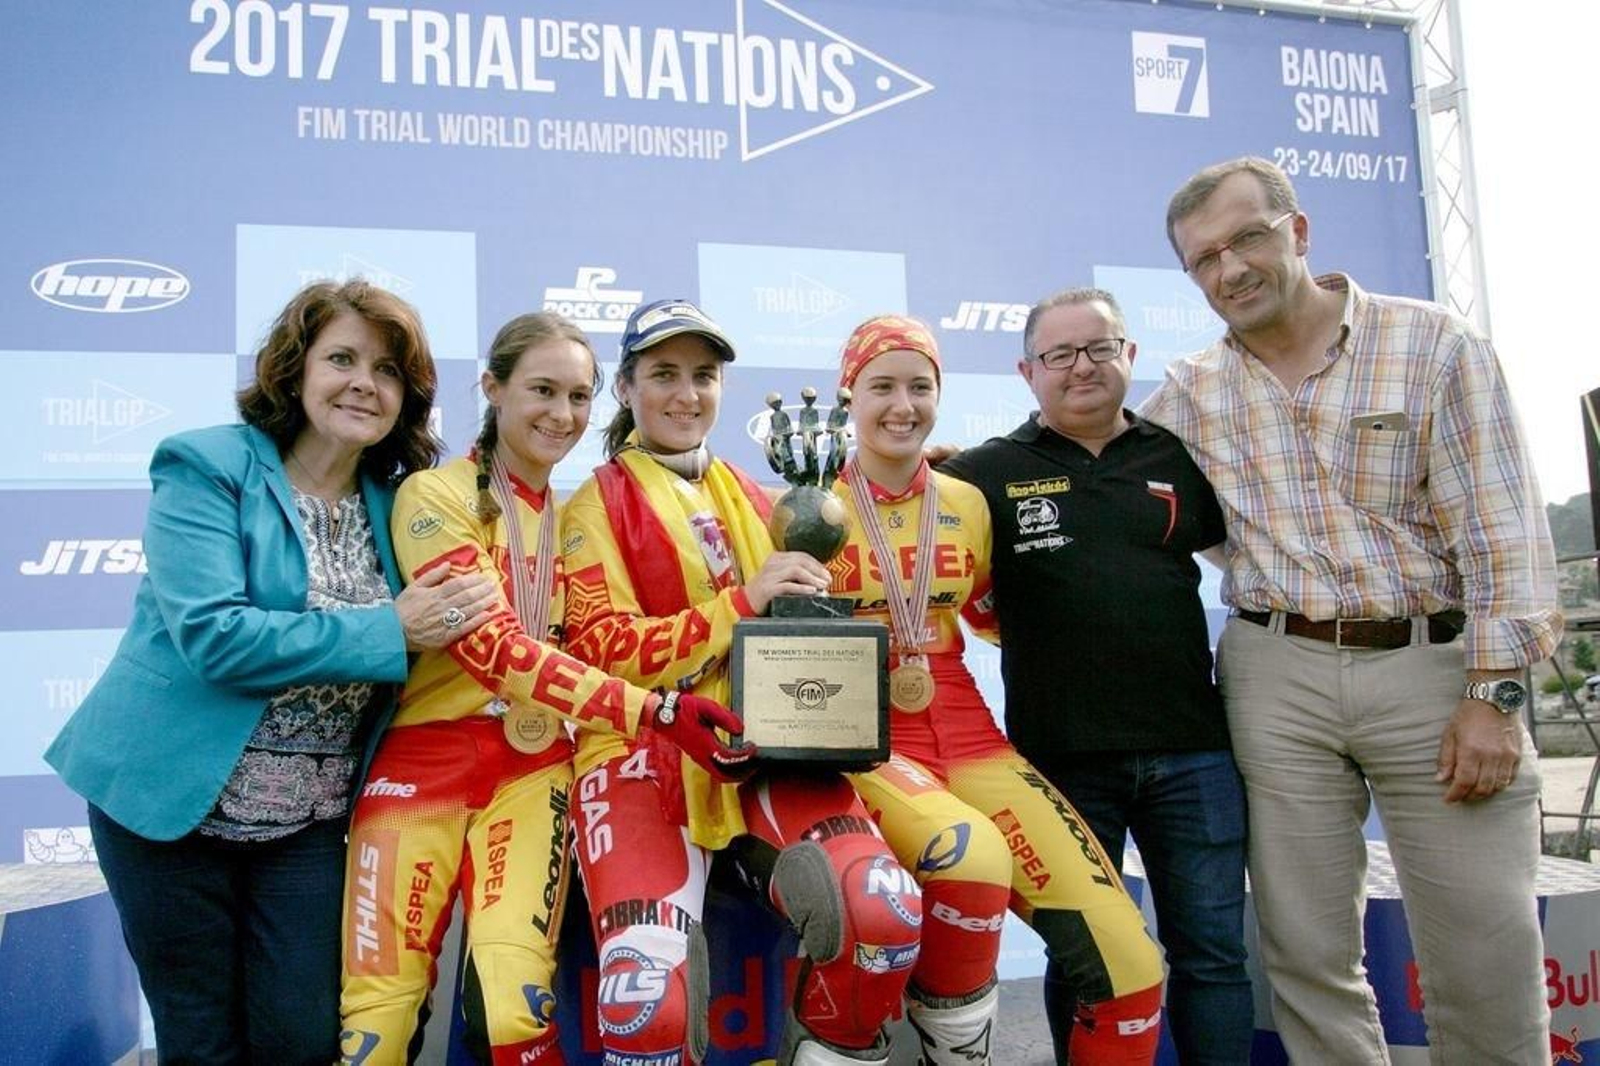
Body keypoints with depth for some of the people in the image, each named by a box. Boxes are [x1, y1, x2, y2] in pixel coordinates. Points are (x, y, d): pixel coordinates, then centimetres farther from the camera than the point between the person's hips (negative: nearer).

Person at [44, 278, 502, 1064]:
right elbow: (212, 636, -23)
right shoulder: (207, 466, -11)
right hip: (172, 797, -3)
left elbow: (423, 639, 12)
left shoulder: (395, 503, 4)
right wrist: (389, 629, -22)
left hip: (310, 819, 4)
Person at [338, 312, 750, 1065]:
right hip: (426, 755, -3)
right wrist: (652, 712, -26)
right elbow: (494, 646, -17)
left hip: (534, 764, 3)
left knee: (516, 994, -17)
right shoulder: (434, 494, -4)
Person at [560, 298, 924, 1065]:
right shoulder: (596, 506, 7)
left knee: (886, 911, -24)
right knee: (650, 999, -28)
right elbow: (604, 650, -5)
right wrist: (742, 601, -16)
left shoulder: (753, 500, 20)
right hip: (644, 749, -3)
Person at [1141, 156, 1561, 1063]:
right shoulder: (1189, 394, 7)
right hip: (1278, 678, 2)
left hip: (1436, 666, -2)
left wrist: (1493, 694, -10)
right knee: (1307, 953, 7)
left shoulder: (1434, 344, -1)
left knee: (1489, 959, 3)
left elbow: (1502, 530, -5)